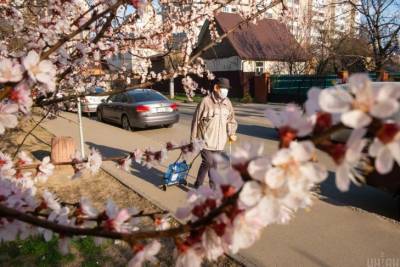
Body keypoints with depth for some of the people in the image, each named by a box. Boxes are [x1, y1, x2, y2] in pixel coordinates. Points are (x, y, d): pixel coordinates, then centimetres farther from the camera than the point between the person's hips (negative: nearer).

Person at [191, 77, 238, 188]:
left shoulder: (227, 103, 4)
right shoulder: (206, 101, -13)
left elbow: (231, 120, 14)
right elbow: (196, 120, -8)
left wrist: (231, 133, -1)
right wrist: (193, 138, -5)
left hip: (219, 141, 5)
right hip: (206, 140, -5)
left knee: (215, 164, 14)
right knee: (208, 163, -8)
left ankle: (214, 186, 30)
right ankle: (198, 185, 14)